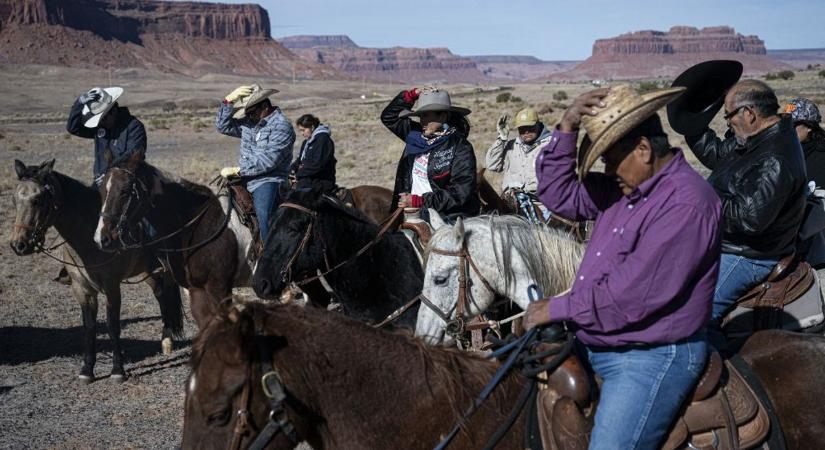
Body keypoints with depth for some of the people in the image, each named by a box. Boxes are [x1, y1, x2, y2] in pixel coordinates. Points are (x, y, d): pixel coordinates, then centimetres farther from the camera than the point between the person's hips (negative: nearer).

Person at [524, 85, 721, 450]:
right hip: (592, 347, 9)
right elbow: (560, 195, 12)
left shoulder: (686, 203, -22)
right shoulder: (624, 187, 7)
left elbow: (630, 298, -25)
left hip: (651, 359, -9)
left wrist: (557, 308, -14)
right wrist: (567, 128, -2)